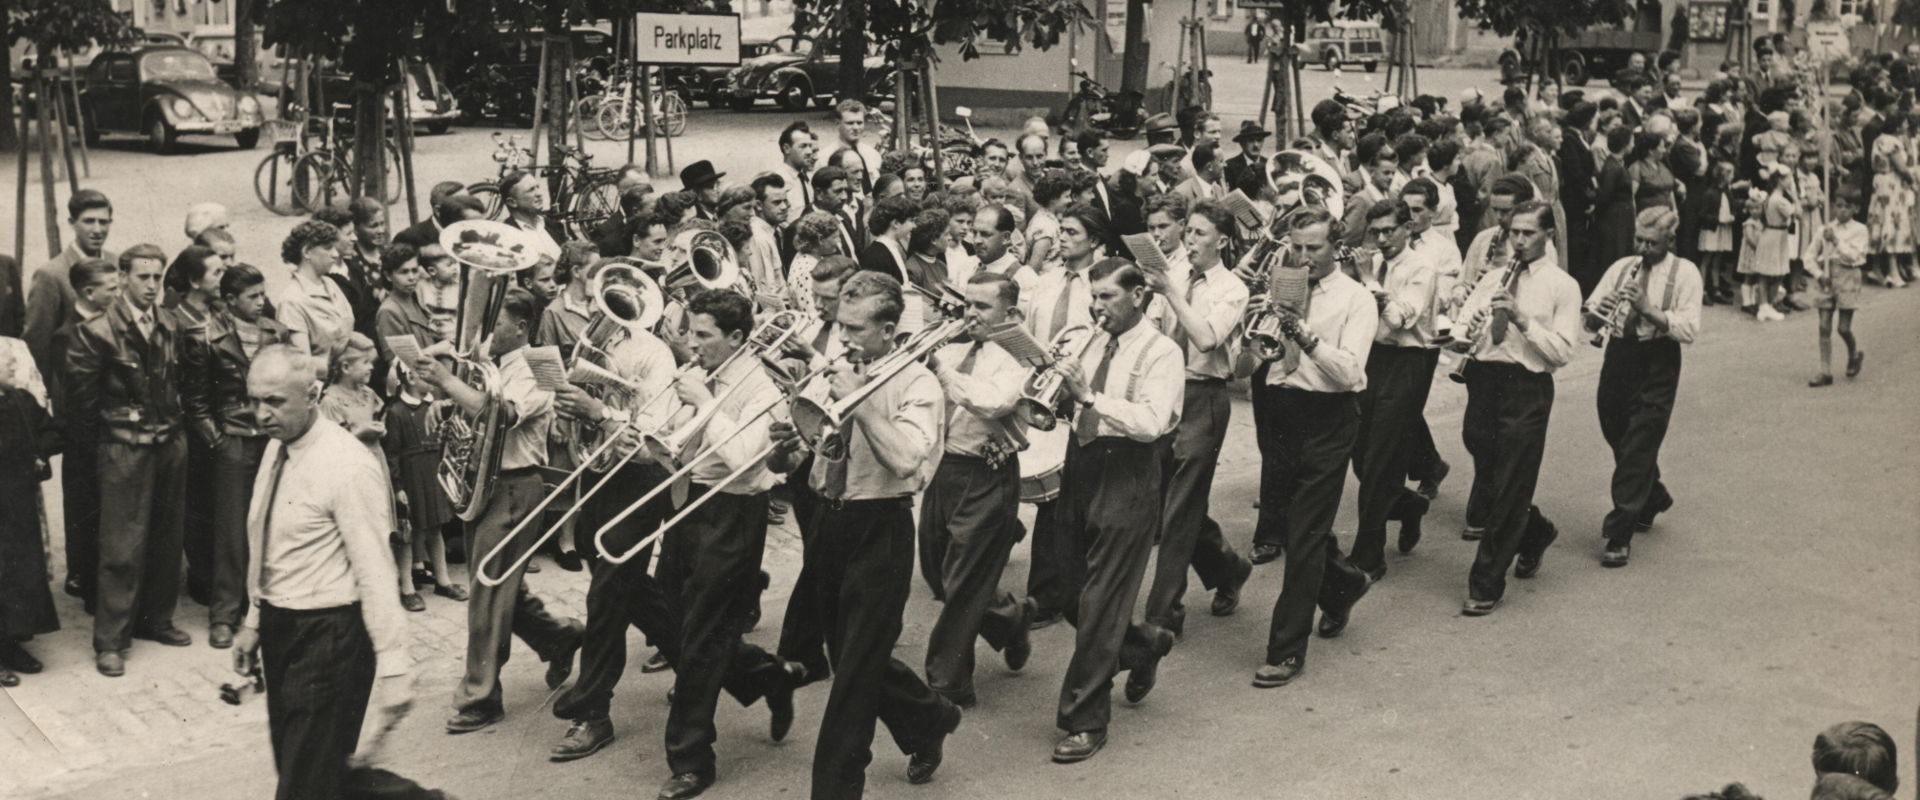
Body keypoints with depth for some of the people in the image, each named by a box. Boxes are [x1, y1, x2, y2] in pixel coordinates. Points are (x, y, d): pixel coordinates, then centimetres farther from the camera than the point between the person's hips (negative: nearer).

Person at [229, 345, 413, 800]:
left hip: (328, 636, -9)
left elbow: (375, 573, -22)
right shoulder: (277, 448, 6)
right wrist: (255, 621, 18)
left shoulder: (347, 467, -20)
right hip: (280, 628, 9)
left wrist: (394, 668, -24)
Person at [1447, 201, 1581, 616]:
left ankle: (1486, 586, 6)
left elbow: (1563, 352, -9)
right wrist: (1462, 337, -15)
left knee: (1508, 491, -2)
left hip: (1527, 389, -5)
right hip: (1485, 380, 5)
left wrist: (1522, 319, -19)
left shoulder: (1562, 286, -1)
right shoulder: (1493, 278, 14)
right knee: (1486, 484, 13)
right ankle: (1535, 533, 42)